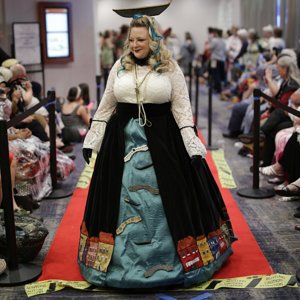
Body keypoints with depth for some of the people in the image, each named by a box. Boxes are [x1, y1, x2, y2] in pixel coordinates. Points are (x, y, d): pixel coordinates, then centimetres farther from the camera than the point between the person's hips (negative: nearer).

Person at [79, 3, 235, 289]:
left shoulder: (170, 68, -3)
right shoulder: (119, 67, 4)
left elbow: (182, 108, -3)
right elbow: (105, 107, 9)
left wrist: (192, 147, -10)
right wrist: (91, 140, 8)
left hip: (162, 139, -2)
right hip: (122, 139, 3)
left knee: (169, 195, 4)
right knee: (121, 197, 8)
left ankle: (173, 255, 22)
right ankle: (123, 254, 26)